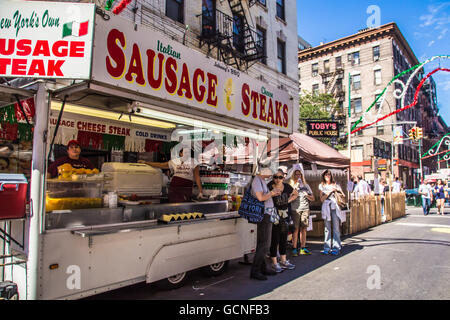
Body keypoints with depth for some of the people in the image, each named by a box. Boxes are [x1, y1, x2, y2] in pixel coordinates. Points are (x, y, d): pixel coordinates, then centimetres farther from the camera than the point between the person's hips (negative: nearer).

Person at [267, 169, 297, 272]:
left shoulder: (287, 187, 2)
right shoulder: (269, 188, -13)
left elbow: (296, 194, 20)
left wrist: (289, 200, 7)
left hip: (285, 217, 6)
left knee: (284, 239, 15)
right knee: (275, 240, -1)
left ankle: (283, 261, 28)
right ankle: (274, 263, 11)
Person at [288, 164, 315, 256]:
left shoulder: (305, 185, 17)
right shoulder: (291, 185, 7)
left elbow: (313, 198, 17)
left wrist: (306, 195, -2)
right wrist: (296, 187, -9)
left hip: (305, 209, 4)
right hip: (295, 209, -3)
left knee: (303, 228, 3)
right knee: (296, 229, -6)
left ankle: (303, 248, 9)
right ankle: (294, 249, -1)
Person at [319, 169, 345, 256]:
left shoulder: (335, 185, 10)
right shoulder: (321, 186, 10)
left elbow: (343, 195, 2)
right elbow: (322, 199, 1)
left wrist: (337, 190, -15)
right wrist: (330, 191, -7)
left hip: (334, 206, 0)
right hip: (326, 207, 0)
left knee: (336, 227, -4)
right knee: (327, 228, 3)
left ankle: (336, 248, 1)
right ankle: (327, 248, 8)